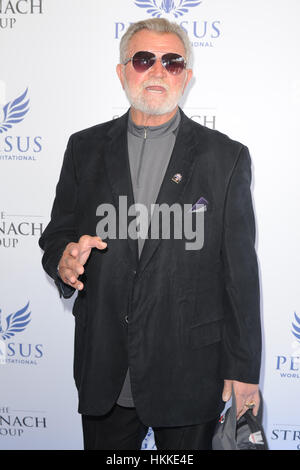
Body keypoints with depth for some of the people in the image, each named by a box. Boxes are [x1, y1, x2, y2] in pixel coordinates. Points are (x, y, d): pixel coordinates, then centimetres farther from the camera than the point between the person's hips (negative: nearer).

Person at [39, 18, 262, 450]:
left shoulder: (226, 156, -2)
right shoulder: (85, 148, 5)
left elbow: (241, 272, -4)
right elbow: (57, 234, 8)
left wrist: (244, 370, -5)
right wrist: (64, 260, -16)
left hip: (190, 376, -2)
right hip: (103, 372, 2)